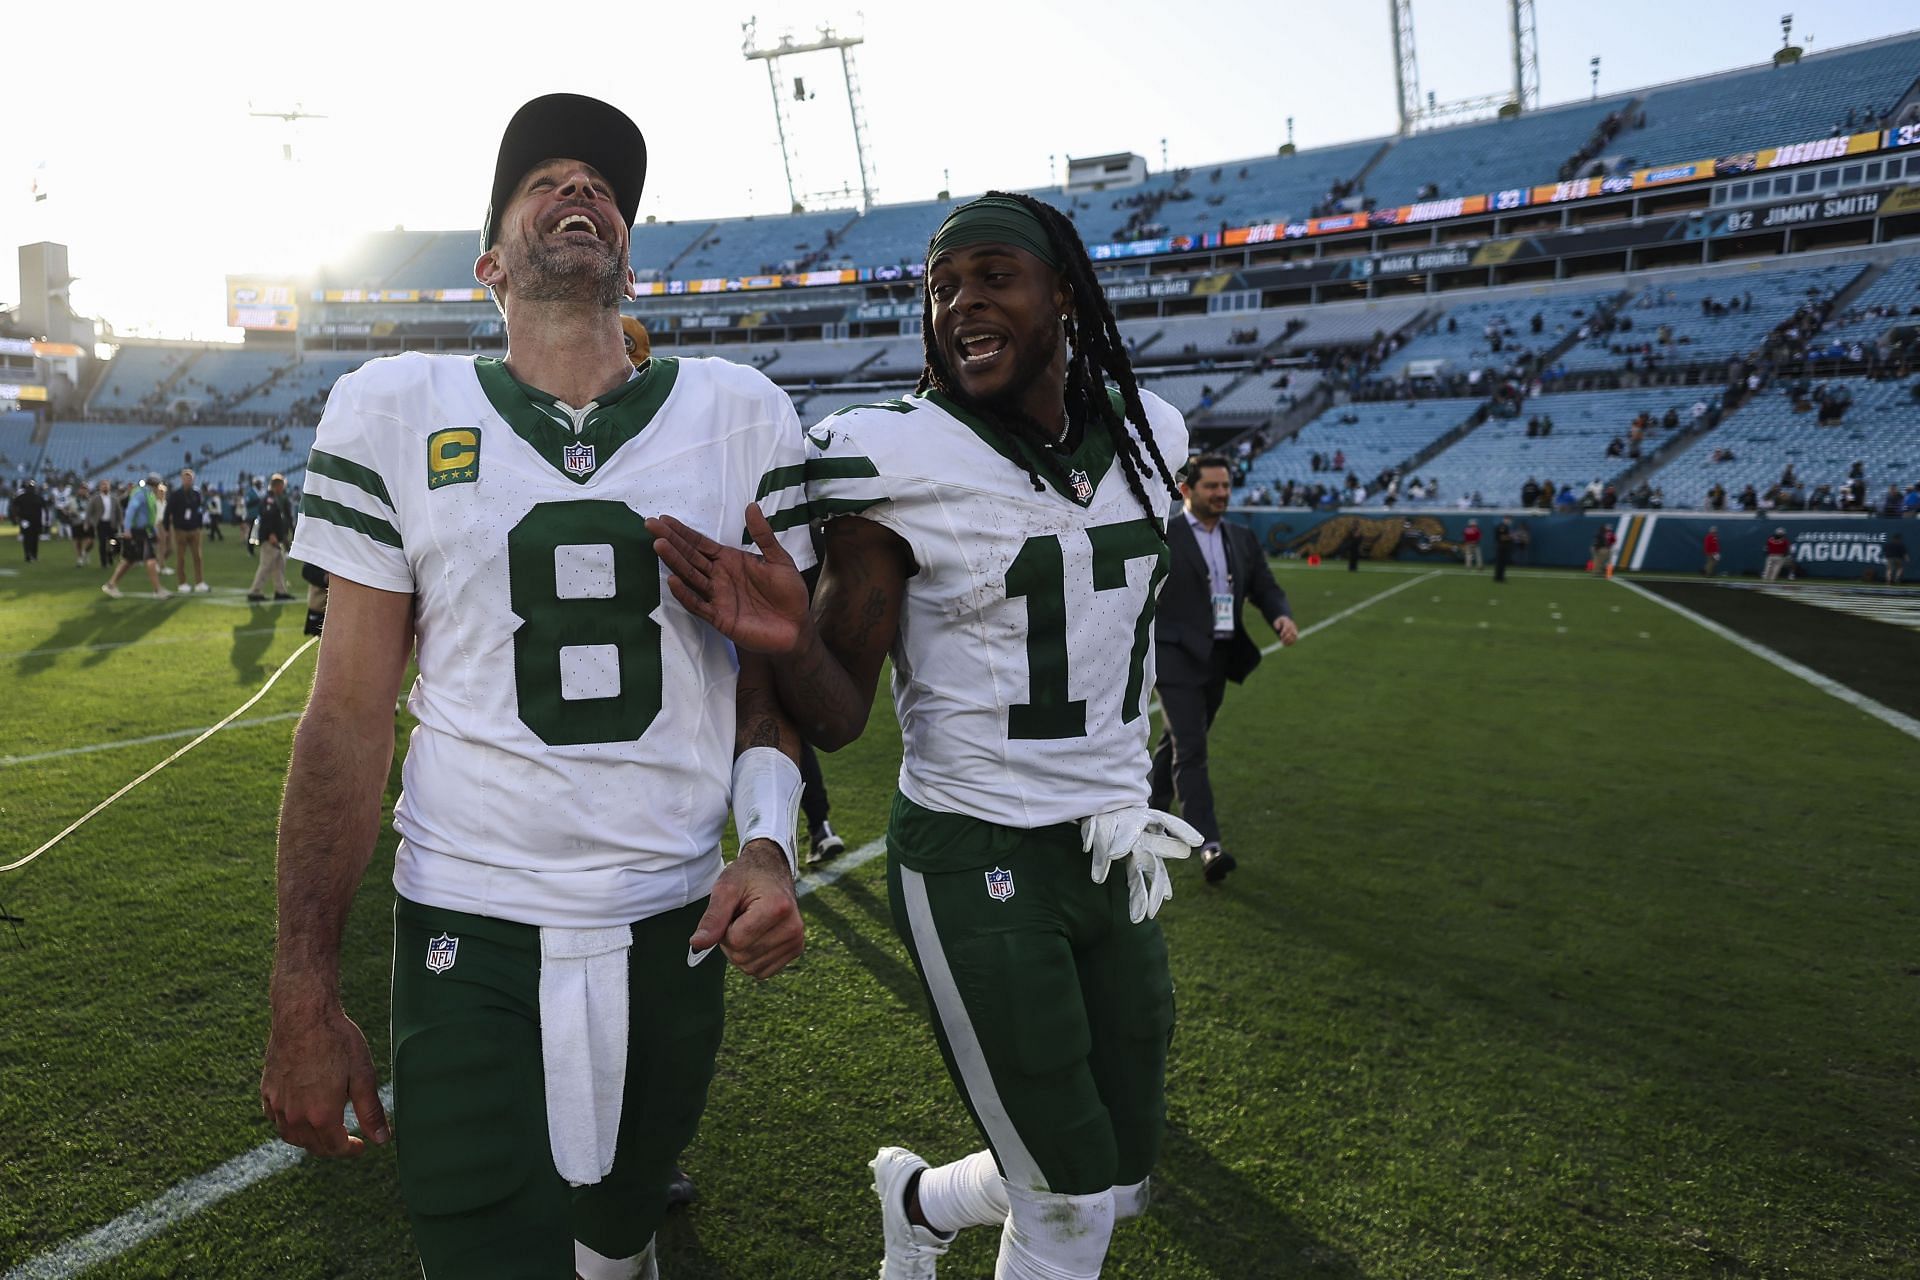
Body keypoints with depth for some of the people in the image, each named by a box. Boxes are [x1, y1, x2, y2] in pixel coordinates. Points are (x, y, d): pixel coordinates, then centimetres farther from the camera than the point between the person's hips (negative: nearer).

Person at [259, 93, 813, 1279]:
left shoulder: (742, 415, 0)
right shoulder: (395, 413, -2)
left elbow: (770, 675, 5)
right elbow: (351, 716, -2)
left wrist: (768, 844, -13)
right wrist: (305, 999, -3)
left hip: (673, 927, 2)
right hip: (467, 933, -1)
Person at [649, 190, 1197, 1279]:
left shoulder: (1142, 436, 2)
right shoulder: (903, 466, -15)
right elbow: (837, 718, -12)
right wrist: (790, 641, -33)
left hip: (1116, 852, 6)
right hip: (976, 861, -6)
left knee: (1122, 1175, 18)